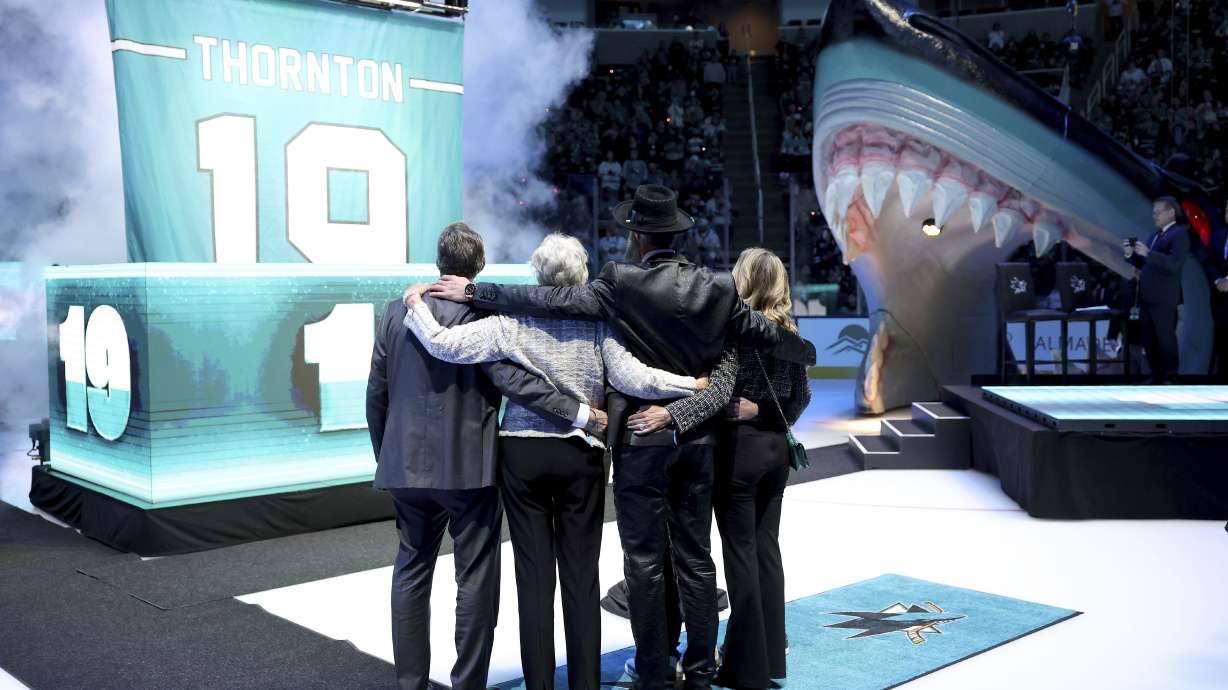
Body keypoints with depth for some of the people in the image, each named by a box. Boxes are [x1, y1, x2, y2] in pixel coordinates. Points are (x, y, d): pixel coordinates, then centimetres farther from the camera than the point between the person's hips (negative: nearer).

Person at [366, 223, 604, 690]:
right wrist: (582, 414, -17)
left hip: (406, 465, 5)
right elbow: (514, 379, -20)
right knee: (475, 579, 6)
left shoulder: (396, 312, 3)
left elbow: (376, 394, 7)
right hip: (468, 465, -5)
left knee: (411, 572, 16)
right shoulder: (481, 314, -12)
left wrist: (385, 456, 17)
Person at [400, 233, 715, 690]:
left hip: (522, 455, 0)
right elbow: (633, 379, -11)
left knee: (534, 575, 5)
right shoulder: (596, 324, -5)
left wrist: (416, 306, 6)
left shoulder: (512, 324, -6)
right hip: (581, 456, 1)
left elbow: (444, 345, -10)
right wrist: (697, 384, -1)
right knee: (581, 575, 7)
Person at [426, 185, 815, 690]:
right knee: (696, 558, 12)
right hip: (697, 440, 4)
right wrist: (806, 353, 31)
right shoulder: (717, 288, 0)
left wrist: (473, 292, -14)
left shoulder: (621, 284, -12)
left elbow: (556, 300, -20)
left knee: (645, 563, 4)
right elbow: (767, 333, 9)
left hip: (641, 440, -4)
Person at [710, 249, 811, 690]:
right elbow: (802, 393, 10)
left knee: (741, 550, 0)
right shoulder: (787, 331, 7)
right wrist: (778, 423, 10)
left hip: (739, 446, -6)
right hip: (776, 447, 6)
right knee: (767, 547, 13)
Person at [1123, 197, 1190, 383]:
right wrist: (1131, 255, 1)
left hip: (1164, 298, -9)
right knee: (1148, 339, 12)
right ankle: (1156, 376, 21)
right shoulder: (1155, 235, 17)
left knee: (1165, 340, -2)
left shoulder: (1179, 234, -9)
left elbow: (1175, 264, -22)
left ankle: (1169, 380, 6)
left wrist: (1148, 253, -28)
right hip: (1147, 297, 9)